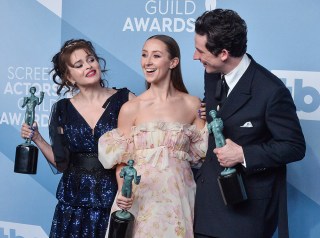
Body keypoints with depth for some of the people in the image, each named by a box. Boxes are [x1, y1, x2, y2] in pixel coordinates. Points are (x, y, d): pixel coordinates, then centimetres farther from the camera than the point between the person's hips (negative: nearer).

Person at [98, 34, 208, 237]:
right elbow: (121, 160, 0)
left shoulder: (192, 105, 1)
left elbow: (203, 150, 8)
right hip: (140, 197, -1)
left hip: (179, 197, 1)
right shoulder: (131, 109, -3)